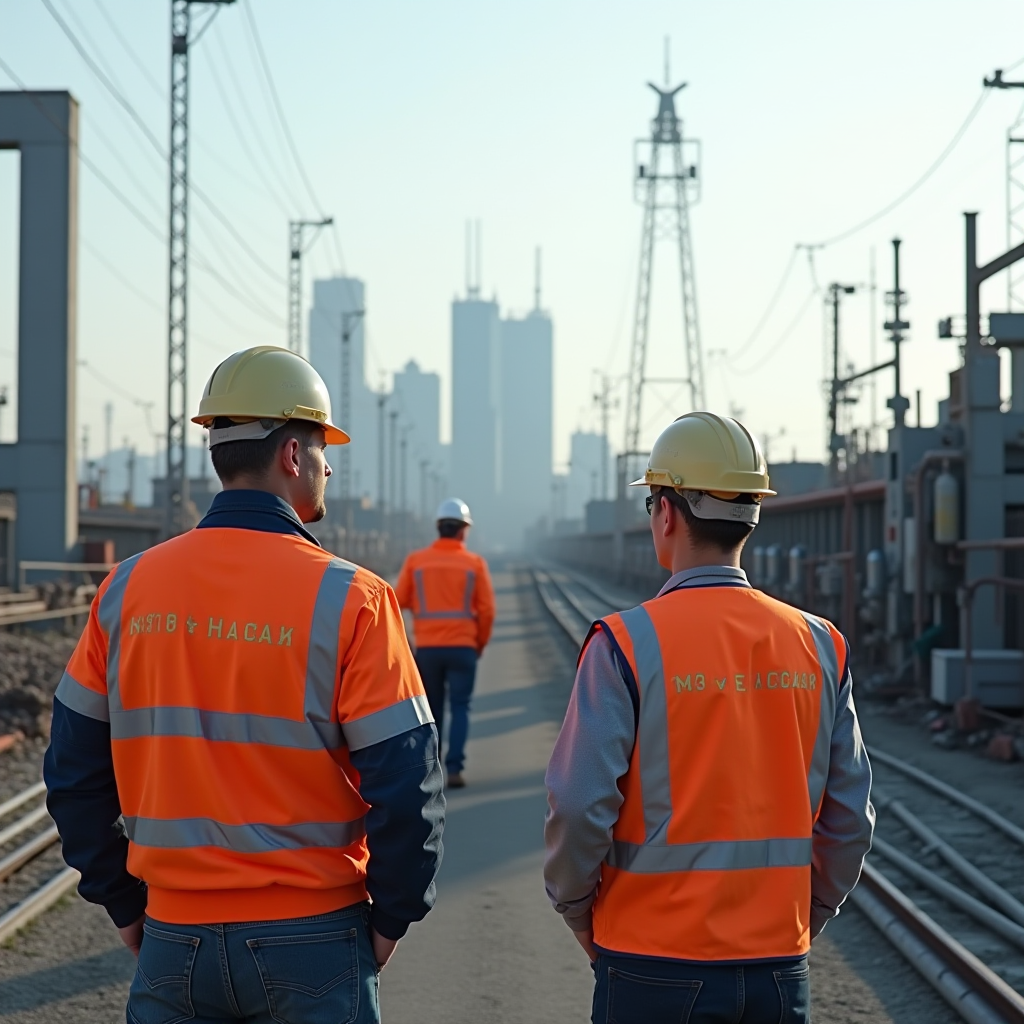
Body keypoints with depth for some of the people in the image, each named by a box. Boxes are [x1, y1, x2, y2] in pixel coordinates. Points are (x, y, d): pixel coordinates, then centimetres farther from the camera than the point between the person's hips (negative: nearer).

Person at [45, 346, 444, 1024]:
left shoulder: (127, 589, 0)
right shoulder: (348, 598, -11)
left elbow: (75, 771, 5)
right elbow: (407, 782, -13)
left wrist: (126, 905, 14)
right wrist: (391, 918, 1)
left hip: (172, 943, 3)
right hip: (310, 943, -3)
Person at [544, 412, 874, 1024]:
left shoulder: (627, 645, -11)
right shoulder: (819, 645, 1)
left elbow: (580, 807, -12)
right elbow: (850, 815, 5)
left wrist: (578, 911, 4)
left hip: (655, 973, -3)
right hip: (780, 968, 4)